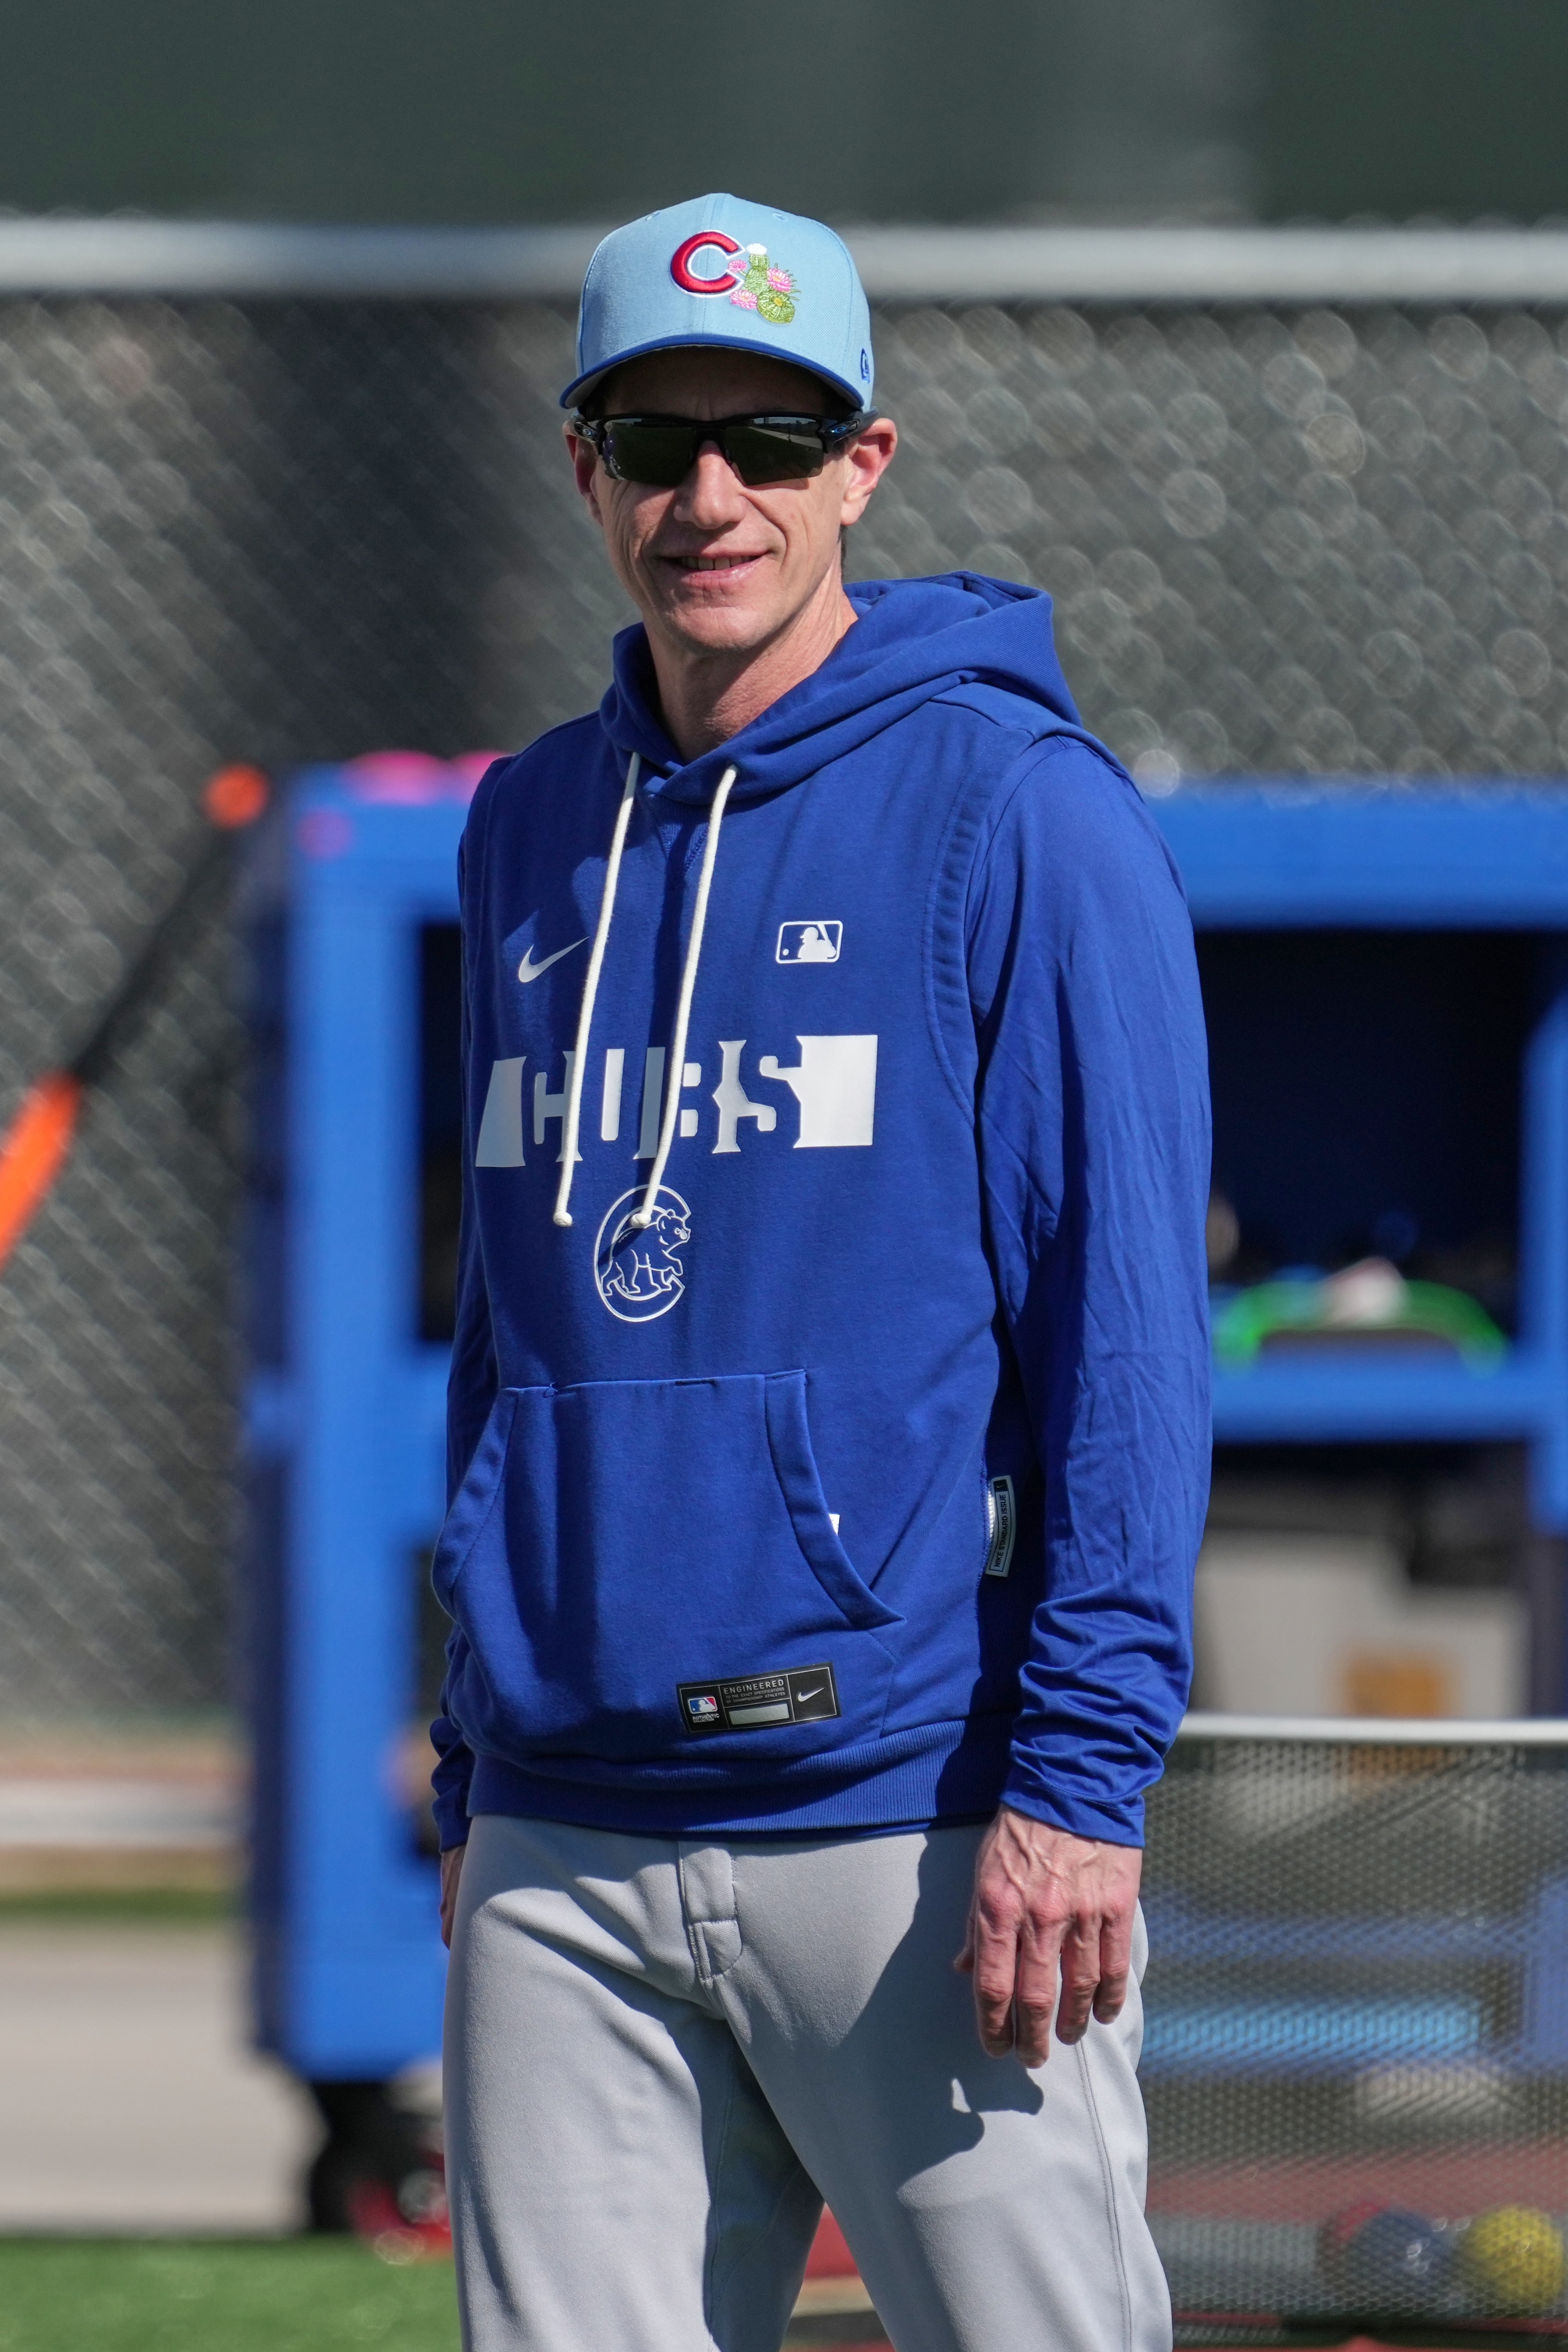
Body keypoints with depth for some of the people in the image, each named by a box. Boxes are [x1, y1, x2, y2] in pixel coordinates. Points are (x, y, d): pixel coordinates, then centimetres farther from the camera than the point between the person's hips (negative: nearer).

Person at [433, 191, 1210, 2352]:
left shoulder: (1017, 813, -3)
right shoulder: (532, 832, 16)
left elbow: (1126, 1323, -8)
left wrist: (1079, 1774, -15)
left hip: (913, 1825, -6)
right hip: (568, 1849, 6)